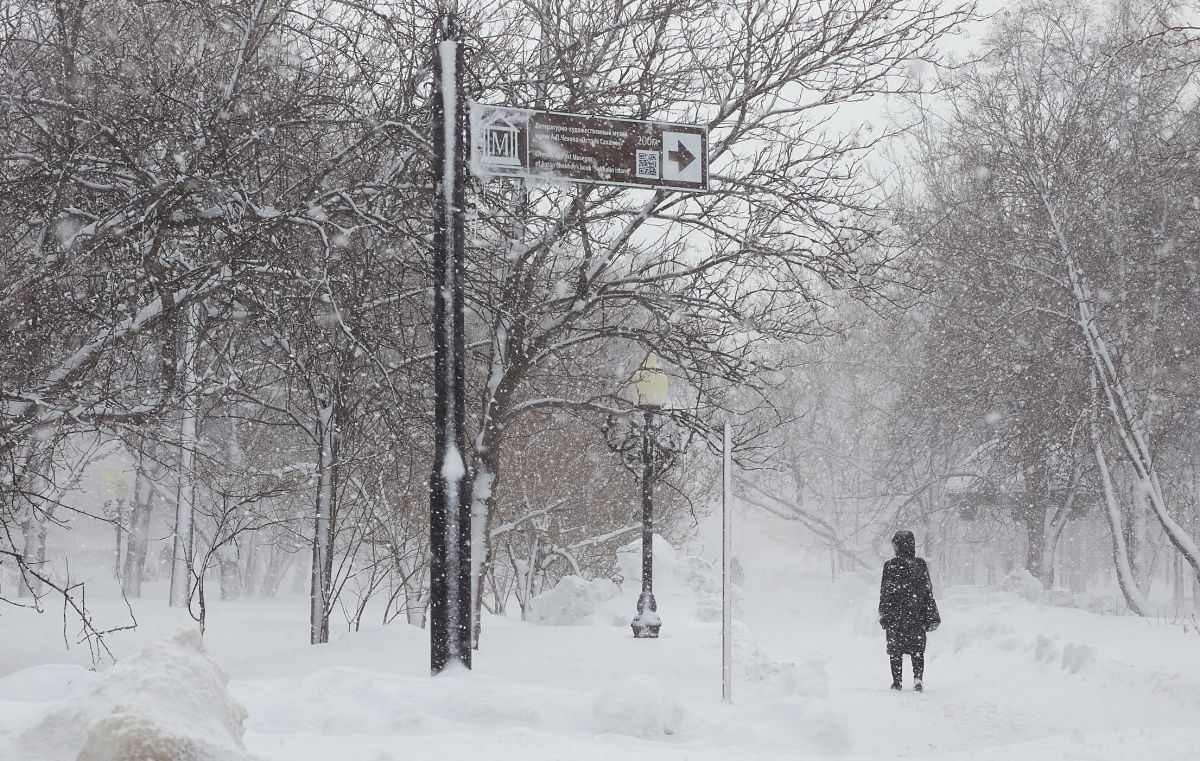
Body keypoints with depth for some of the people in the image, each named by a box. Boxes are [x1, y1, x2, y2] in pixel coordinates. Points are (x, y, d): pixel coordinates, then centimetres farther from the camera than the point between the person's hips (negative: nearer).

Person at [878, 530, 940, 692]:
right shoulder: (921, 564, 1)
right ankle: (918, 678, -6)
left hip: (896, 614, -2)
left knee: (895, 648, 6)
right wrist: (931, 617, 9)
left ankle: (897, 682, 7)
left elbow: (885, 593, -6)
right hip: (918, 615, 2)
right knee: (917, 648, 9)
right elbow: (928, 591, 4)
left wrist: (883, 615, 1)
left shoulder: (891, 566, -8)